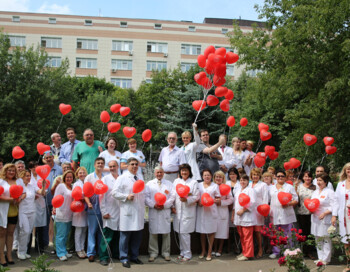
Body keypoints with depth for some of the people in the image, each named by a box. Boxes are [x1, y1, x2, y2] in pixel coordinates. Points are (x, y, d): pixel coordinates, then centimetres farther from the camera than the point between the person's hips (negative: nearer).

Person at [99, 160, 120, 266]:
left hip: (120, 212, 3)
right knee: (107, 236, -5)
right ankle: (104, 257, 2)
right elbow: (102, 196, -1)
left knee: (118, 235, 10)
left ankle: (116, 254, 23)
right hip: (109, 213, -3)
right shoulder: (105, 179, 3)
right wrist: (104, 212, -8)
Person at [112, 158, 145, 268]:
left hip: (139, 211, 6)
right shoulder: (122, 178, -2)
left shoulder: (140, 179, 19)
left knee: (137, 236, 10)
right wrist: (126, 197, -16)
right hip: (127, 211, -6)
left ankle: (134, 256, 22)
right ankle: (124, 258, 9)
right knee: (125, 235, -2)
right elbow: (114, 192, -9)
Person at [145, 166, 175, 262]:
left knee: (166, 233, 3)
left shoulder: (169, 184, 11)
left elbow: (173, 197, 3)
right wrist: (153, 205, -11)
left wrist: (164, 205, -9)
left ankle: (166, 253, 13)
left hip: (165, 212, 0)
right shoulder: (149, 184, 10)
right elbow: (146, 197, 2)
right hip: (153, 212, 0)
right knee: (153, 233, 1)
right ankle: (153, 253, 11)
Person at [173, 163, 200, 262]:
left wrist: (186, 200, -19)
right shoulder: (176, 181, 14)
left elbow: (196, 197, -5)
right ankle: (182, 252, 20)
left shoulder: (194, 182, 2)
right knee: (180, 232, 7)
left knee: (184, 232, -7)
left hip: (188, 211, -4)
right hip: (178, 211, 4)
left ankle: (187, 254, 4)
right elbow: (173, 194, 12)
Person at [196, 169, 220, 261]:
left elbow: (218, 198, 5)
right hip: (201, 210, 2)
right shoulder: (199, 185, 12)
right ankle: (203, 251, 17)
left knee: (211, 231, -2)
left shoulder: (215, 186, 8)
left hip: (211, 210, -2)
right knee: (202, 231, 5)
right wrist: (199, 202, -9)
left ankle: (209, 252, 5)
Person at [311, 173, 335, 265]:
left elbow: (333, 207, -12)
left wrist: (324, 213, -21)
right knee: (318, 240, 11)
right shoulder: (315, 192, 16)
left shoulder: (329, 192, -6)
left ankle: (326, 259, 5)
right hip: (315, 219, 7)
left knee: (326, 239, -2)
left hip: (325, 219, -7)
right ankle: (321, 258, 20)